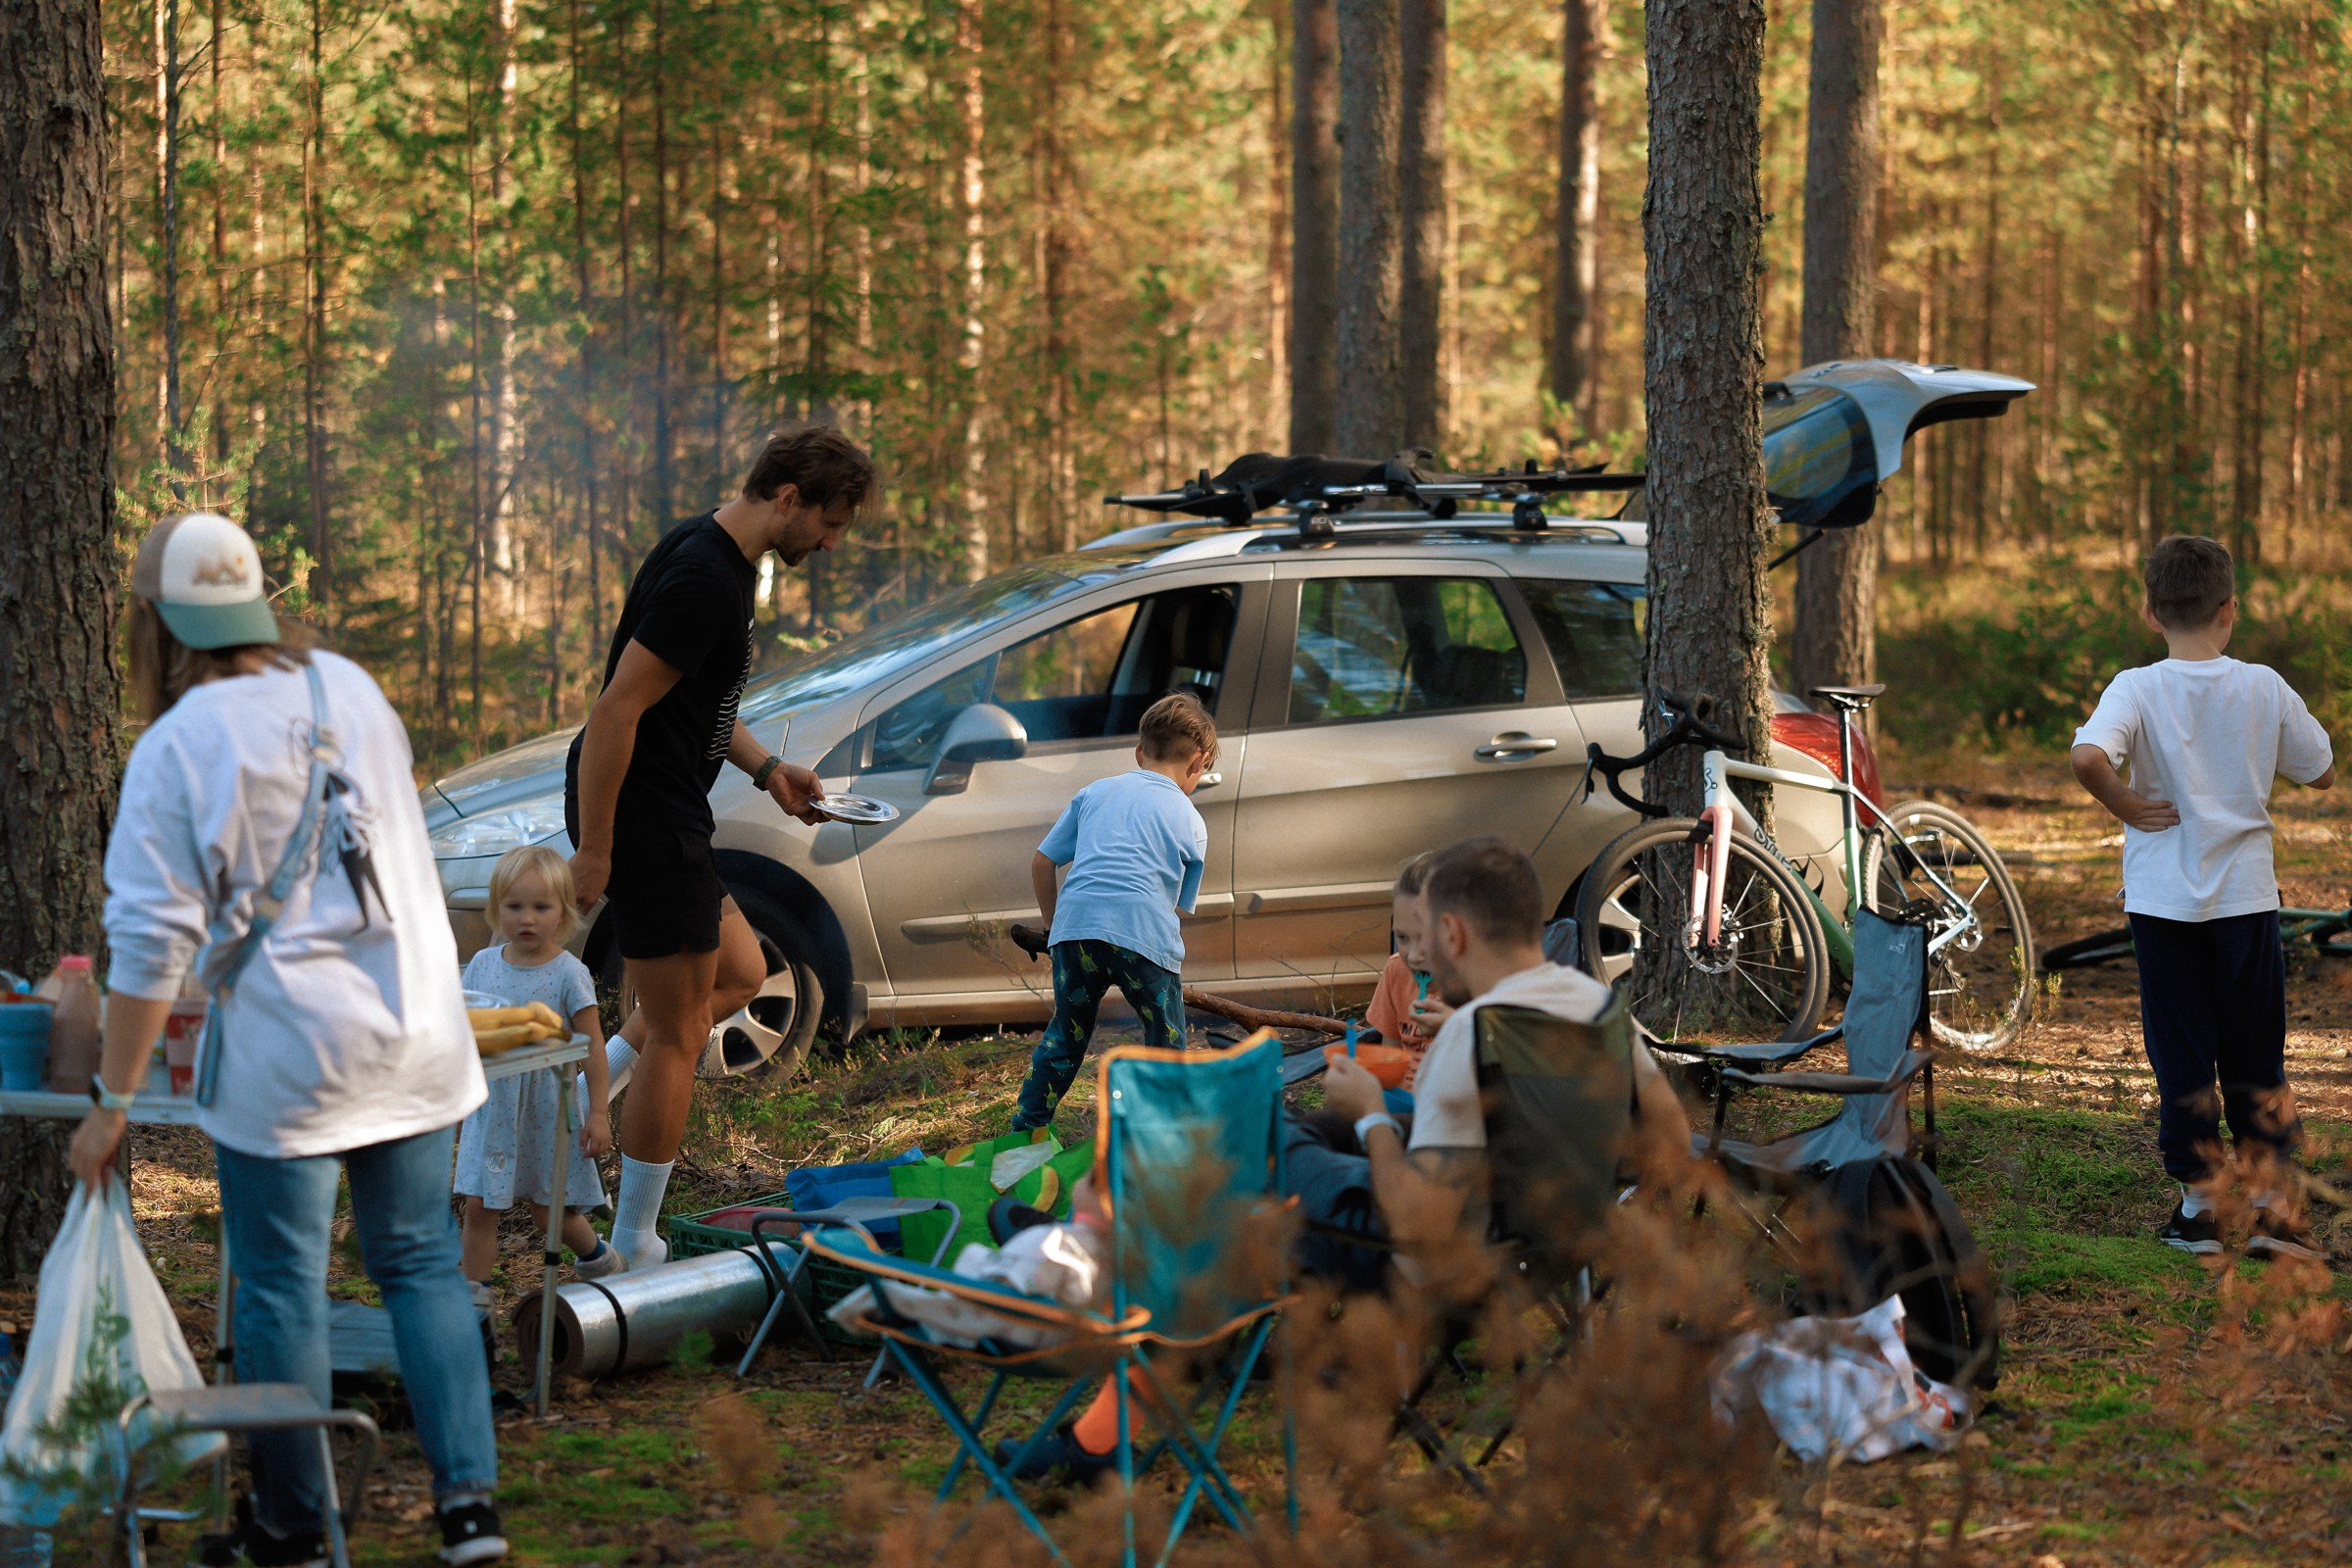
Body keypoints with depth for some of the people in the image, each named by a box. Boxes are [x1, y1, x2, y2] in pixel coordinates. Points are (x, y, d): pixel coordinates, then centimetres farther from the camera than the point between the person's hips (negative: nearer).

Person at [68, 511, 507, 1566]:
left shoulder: (175, 750, -14)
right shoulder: (351, 689, 4)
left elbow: (152, 942, -15)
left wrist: (112, 1101, -9)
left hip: (284, 1052, -5)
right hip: (415, 1032, 5)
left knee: (281, 1287, 8)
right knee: (421, 1265, 13)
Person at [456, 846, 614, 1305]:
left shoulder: (568, 974, -11)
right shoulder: (483, 965, 1)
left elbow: (592, 1046, -8)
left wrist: (598, 1112, -10)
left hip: (547, 1107, -3)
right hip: (492, 1106, 3)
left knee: (549, 1208, 7)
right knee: (478, 1204, -1)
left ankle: (594, 1253, 34)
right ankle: (475, 1289, 7)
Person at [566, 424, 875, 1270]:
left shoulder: (721, 559, 10)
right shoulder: (703, 580, -22)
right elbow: (616, 710, -25)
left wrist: (768, 770, 15)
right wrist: (594, 852, -22)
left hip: (667, 811, 10)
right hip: (639, 814, -10)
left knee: (738, 972, 22)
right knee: (677, 1034, -1)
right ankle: (632, 1250, 9)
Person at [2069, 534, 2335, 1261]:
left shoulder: (2138, 690, -11)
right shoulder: (2265, 690, -5)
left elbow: (2089, 757, -30)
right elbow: (2323, 772, 8)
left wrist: (2126, 807, -14)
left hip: (2164, 897, -1)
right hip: (2247, 894, 1)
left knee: (2182, 1056, 8)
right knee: (2255, 1057, 11)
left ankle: (2200, 1202, 11)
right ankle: (2267, 1201, 11)